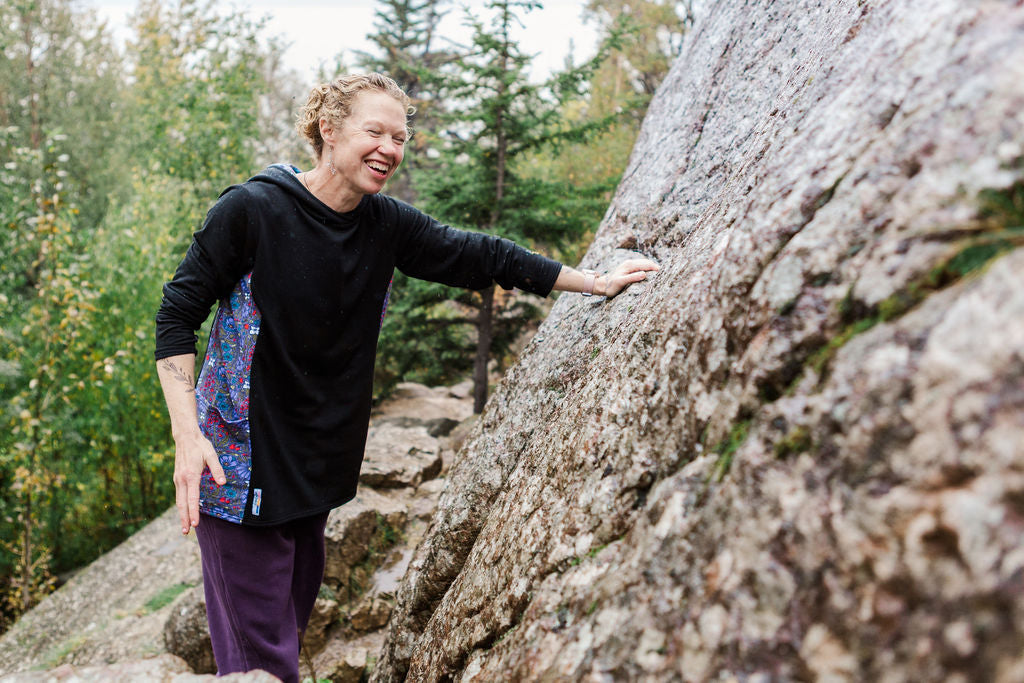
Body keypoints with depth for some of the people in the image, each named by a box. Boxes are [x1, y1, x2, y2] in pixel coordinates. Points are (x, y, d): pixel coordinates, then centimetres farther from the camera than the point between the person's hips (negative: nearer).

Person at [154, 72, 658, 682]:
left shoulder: (387, 225, 1)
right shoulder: (251, 210, -14)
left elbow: (477, 256, 8)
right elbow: (179, 315, -10)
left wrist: (595, 282, 12)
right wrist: (187, 435, -20)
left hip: (319, 467, 6)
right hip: (243, 466, -5)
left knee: (293, 619, 16)